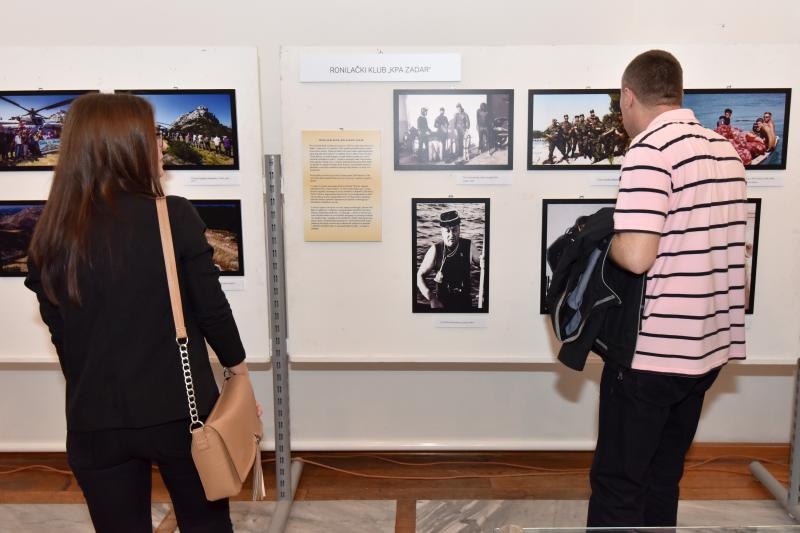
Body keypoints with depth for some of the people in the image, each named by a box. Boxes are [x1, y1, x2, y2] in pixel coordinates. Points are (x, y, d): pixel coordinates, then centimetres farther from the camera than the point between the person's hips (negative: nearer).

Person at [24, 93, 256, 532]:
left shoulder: (51, 237, -3)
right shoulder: (174, 218, -14)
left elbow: (61, 335, 4)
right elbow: (211, 309, -8)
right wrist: (239, 371, 9)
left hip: (94, 421, 3)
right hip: (179, 410, -2)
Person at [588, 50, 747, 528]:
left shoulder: (650, 149, -15)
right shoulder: (727, 151, 10)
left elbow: (636, 256, -24)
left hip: (650, 350, -8)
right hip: (710, 346, 8)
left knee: (617, 486, 5)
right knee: (664, 479, 18)